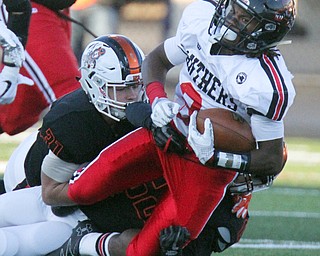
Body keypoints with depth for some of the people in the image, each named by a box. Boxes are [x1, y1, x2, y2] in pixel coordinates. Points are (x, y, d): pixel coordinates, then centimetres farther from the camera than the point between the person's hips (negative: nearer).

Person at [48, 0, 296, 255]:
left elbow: (272, 161, -18)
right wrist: (157, 99, -13)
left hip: (208, 167, -5)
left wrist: (214, 156, -31)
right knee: (78, 191, -6)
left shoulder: (269, 85, -28)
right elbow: (156, 60, 8)